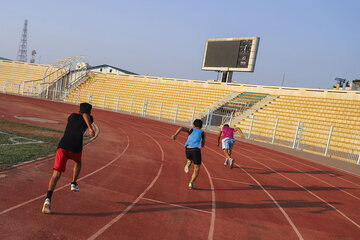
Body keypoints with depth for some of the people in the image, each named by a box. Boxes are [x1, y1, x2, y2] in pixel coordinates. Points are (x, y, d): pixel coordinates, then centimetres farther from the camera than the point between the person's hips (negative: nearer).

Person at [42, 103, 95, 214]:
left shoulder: (72, 116, 22)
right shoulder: (89, 119, 12)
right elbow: (85, 115, -9)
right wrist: (90, 128, -22)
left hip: (63, 147, 2)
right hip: (76, 149, -2)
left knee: (56, 174, -3)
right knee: (77, 162, 35)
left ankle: (48, 199, -20)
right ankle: (73, 184, 32)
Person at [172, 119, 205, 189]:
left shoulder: (191, 130, 26)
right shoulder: (202, 132, 25)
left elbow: (181, 128, 5)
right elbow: (203, 145, 32)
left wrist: (175, 135, -4)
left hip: (187, 149, 2)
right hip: (196, 150, -2)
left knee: (189, 159, 39)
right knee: (196, 169, 7)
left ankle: (188, 162, 7)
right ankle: (191, 183, -12)